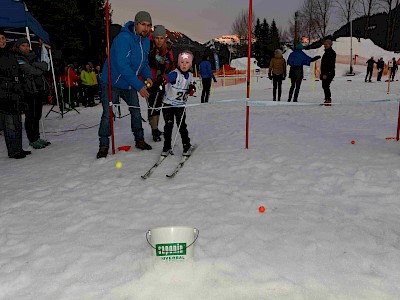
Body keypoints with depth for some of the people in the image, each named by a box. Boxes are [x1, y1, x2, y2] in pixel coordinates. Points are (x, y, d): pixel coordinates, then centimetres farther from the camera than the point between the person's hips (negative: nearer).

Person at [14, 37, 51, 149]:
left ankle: (36, 138, 22)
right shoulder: (18, 59, -6)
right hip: (29, 91, -7)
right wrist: (40, 68, 0)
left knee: (37, 116, 13)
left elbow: (45, 66, 5)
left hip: (39, 90, 7)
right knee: (30, 117, -2)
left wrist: (34, 64, -8)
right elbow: (33, 71, -16)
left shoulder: (32, 57, 18)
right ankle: (33, 140, 6)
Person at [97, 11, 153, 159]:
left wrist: (148, 76, -9)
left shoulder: (146, 41, 2)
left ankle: (139, 140, 24)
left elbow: (144, 62, 13)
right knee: (108, 113, -8)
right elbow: (122, 65, -32)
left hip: (130, 84, 7)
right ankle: (104, 145, 3)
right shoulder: (123, 38, -25)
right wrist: (139, 85, -34)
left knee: (136, 111, 10)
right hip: (112, 83, -7)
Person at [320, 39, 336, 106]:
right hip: (324, 73, 10)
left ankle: (328, 100, -12)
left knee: (326, 86, -14)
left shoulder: (332, 52, -11)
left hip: (329, 73, -10)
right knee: (324, 86, 10)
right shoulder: (326, 52, 20)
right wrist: (322, 73, 21)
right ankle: (327, 100, 16)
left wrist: (325, 74, -24)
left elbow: (330, 64, -19)